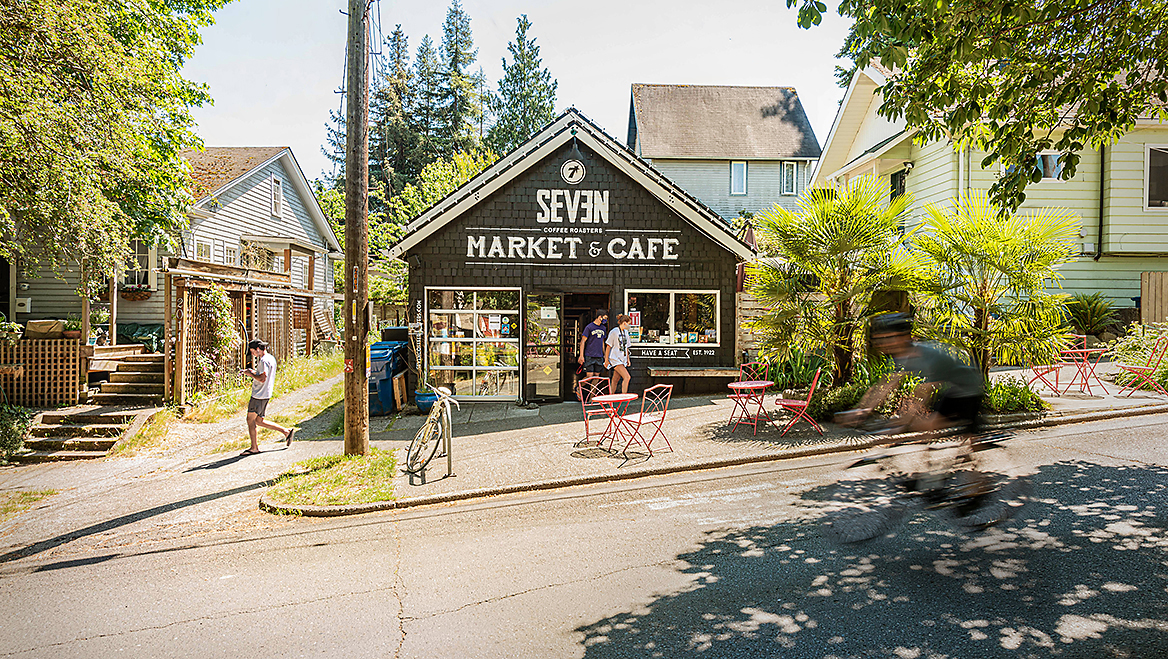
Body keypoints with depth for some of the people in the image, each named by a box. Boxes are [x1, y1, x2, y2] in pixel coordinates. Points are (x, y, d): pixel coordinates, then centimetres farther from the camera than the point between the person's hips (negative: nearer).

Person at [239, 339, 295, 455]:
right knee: (258, 421, 14)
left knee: (251, 420, 0)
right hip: (265, 395, 10)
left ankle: (254, 448, 6)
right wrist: (253, 372, 13)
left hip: (259, 396, -10)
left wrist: (250, 374, -12)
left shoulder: (264, 360, -17)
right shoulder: (271, 358, 14)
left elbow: (262, 379, -25)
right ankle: (286, 431, 11)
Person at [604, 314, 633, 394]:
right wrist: (606, 360, -8)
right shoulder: (614, 332, -9)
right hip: (615, 359, -7)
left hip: (622, 359, 7)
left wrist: (628, 359, 22)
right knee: (627, 377, -17)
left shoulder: (626, 332, 14)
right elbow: (608, 346, -7)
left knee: (615, 380, 9)